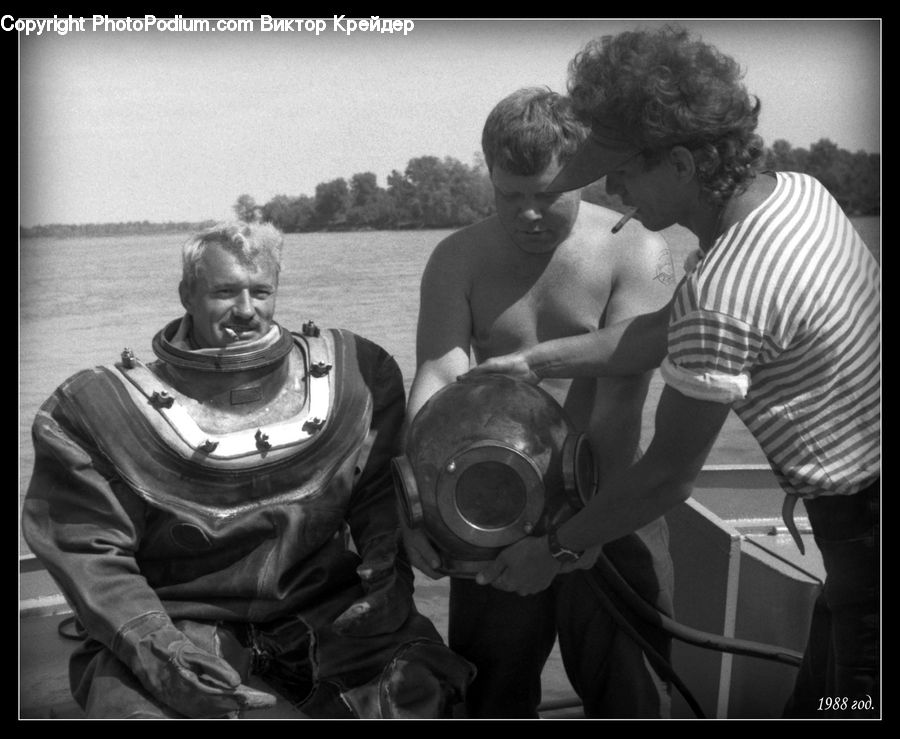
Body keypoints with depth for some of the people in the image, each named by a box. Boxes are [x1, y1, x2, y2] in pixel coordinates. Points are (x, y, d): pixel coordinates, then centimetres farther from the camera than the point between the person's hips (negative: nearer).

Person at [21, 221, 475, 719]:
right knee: (133, 705, -32)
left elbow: (382, 495, 10)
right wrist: (156, 647, -19)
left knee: (423, 685, -20)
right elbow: (88, 549, -6)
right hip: (181, 618, -2)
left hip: (323, 610, 3)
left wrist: (385, 575, -8)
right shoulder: (99, 408, -3)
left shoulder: (352, 373, 4)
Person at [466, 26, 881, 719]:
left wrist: (552, 549, -4)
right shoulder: (796, 189, -2)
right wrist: (535, 361, 10)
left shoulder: (722, 296, -29)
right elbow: (667, 330, 8)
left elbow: (667, 478, -17)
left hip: (861, 517, -9)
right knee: (818, 700, 21)